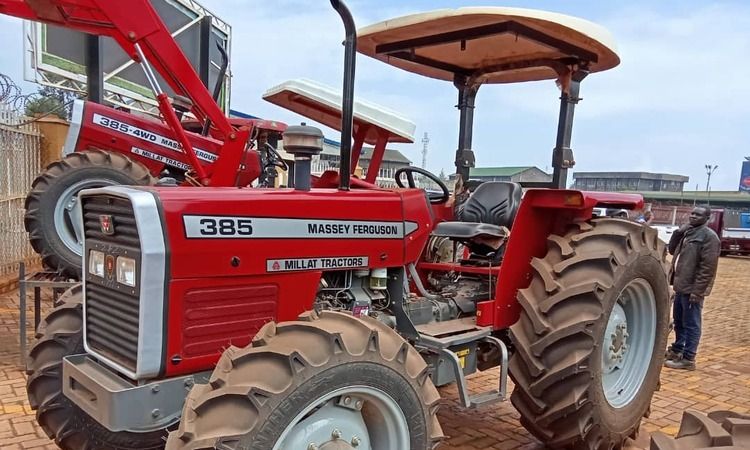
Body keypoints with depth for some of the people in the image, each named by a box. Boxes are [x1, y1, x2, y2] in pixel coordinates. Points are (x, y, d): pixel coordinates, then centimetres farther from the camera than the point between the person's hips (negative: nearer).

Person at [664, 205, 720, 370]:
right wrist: (678, 232, -1)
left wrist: (697, 291, -21)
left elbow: (708, 267, -19)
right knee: (679, 321, 20)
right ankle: (677, 350, 33)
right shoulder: (688, 232, 13)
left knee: (691, 325, 0)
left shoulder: (709, 236, -15)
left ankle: (688, 359, 8)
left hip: (692, 288, -9)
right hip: (681, 286, 9)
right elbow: (672, 250, 15)